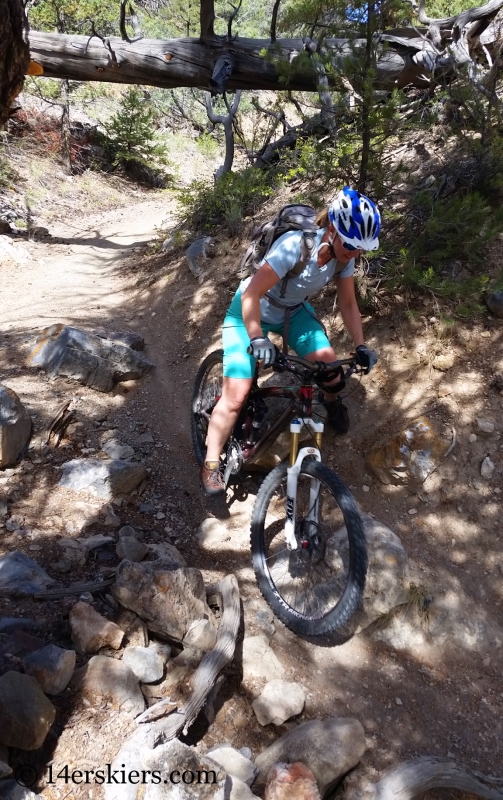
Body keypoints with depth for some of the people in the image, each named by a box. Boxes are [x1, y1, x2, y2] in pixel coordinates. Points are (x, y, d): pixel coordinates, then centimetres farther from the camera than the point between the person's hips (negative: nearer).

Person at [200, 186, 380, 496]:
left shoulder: (344, 256, -15)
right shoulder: (294, 247, -35)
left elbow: (348, 304, -3)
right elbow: (251, 295, -35)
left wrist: (361, 346, -11)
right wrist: (258, 339, -46)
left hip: (292, 311, 5)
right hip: (250, 312, -5)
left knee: (328, 360, -16)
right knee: (236, 396, -14)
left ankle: (331, 401, 20)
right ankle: (211, 464, 1)